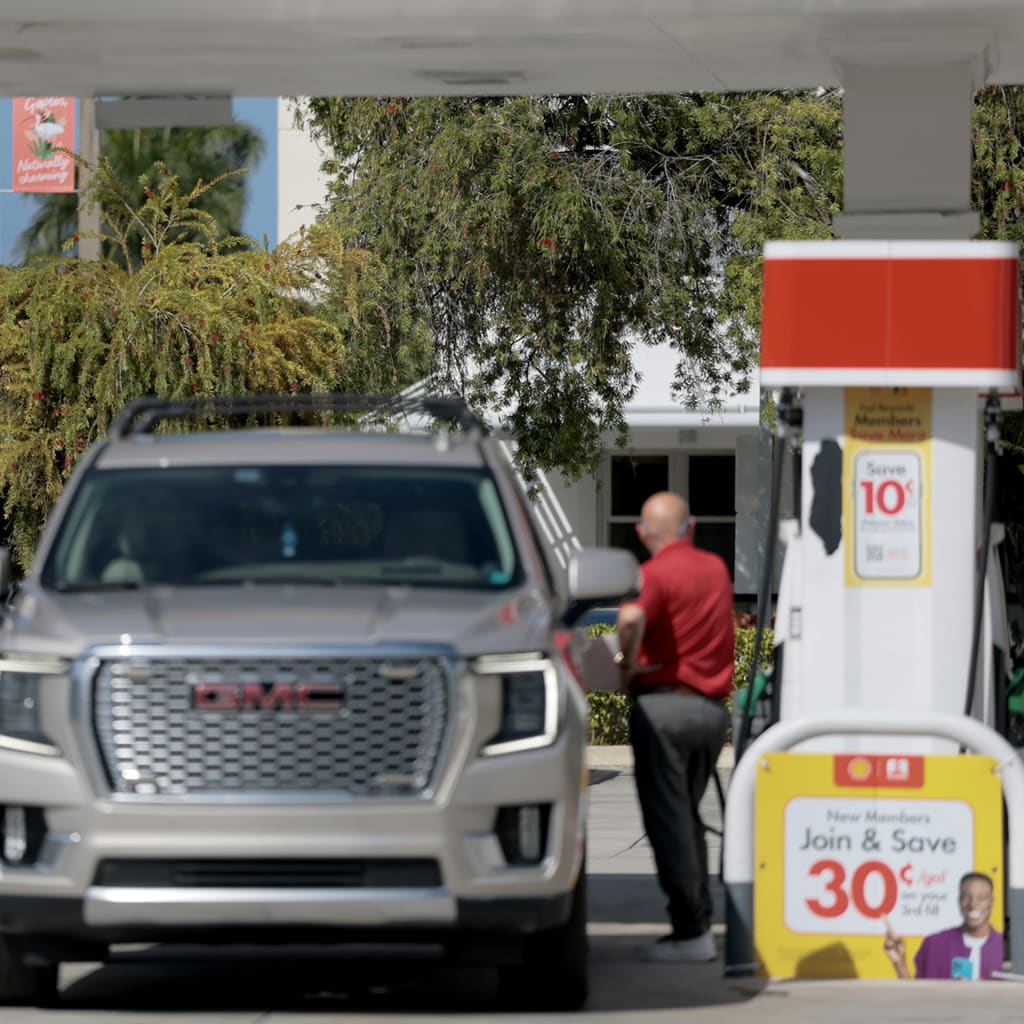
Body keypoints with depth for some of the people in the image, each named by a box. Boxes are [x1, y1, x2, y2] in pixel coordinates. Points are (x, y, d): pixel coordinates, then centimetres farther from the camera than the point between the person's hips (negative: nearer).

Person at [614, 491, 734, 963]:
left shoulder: (655, 573, -9)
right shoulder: (716, 569, 14)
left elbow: (632, 616, -30)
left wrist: (628, 665, -13)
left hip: (664, 703, -7)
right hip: (713, 706, 7)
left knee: (668, 821, -2)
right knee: (688, 817, 19)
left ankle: (689, 931, -5)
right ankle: (701, 920, 16)